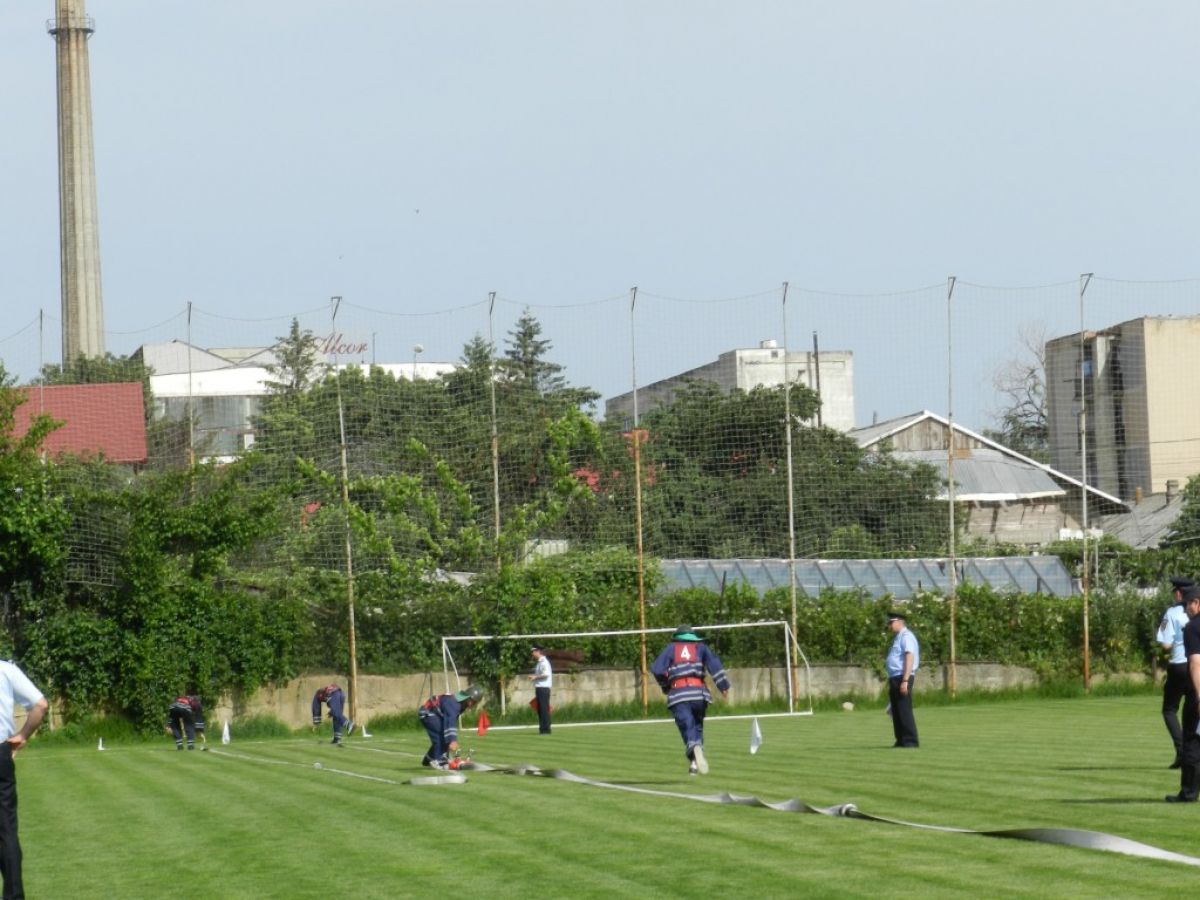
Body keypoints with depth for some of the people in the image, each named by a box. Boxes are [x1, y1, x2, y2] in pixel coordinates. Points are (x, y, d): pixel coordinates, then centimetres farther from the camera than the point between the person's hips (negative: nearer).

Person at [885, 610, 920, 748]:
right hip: (894, 679, 10)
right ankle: (901, 741, 13)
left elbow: (909, 658, -19)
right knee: (896, 711, 10)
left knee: (904, 711, -10)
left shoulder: (906, 637, -10)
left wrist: (905, 681, -25)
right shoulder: (897, 638, 20)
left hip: (902, 678, -10)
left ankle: (910, 741, -9)